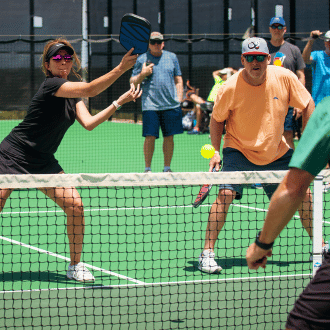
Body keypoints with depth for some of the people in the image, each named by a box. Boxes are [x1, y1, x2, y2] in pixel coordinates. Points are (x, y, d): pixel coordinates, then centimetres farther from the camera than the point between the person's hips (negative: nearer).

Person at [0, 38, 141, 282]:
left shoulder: (72, 94, 6)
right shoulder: (51, 85, -19)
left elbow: (89, 123, -7)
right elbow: (90, 90, -31)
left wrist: (120, 102, -13)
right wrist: (121, 68, -36)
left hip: (43, 162, 7)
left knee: (75, 205, -7)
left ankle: (75, 266, 5)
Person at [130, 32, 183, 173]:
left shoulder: (172, 57, 12)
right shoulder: (141, 59, 5)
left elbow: (178, 80, 16)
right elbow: (132, 82, 8)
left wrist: (179, 100, 8)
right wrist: (142, 74, -12)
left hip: (171, 105, 2)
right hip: (150, 106, -2)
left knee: (169, 136, 5)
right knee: (150, 137, -6)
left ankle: (167, 168, 16)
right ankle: (147, 168, 4)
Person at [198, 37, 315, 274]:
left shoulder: (284, 78, -15)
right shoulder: (231, 88, -20)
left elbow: (308, 105, -1)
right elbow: (217, 119, -2)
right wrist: (216, 151, -10)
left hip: (277, 152, 3)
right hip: (239, 150, -3)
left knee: (302, 194, 5)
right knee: (226, 193, -22)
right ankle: (207, 253, -15)